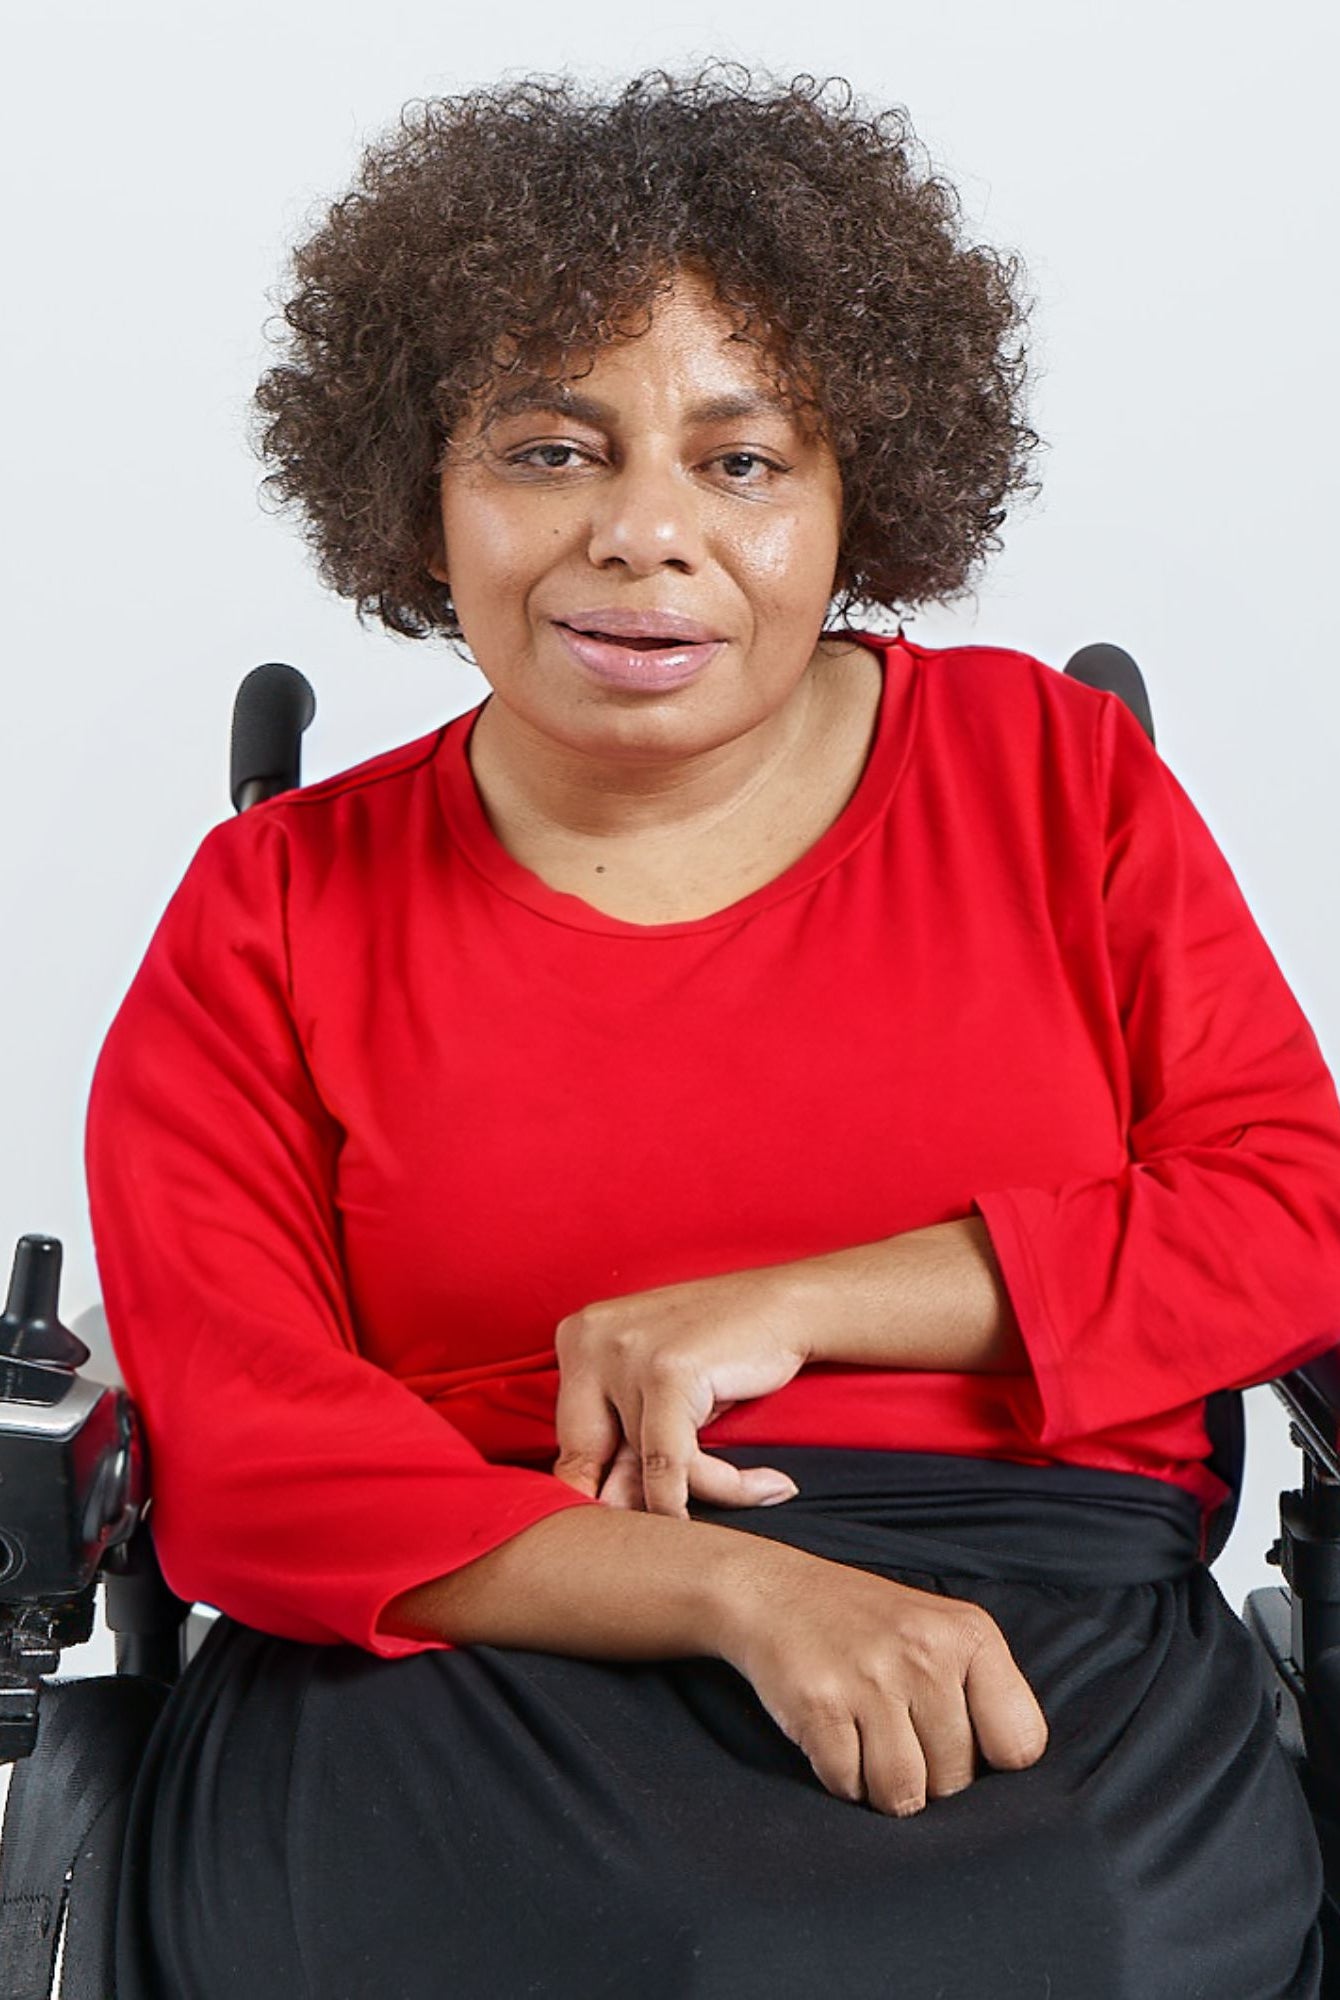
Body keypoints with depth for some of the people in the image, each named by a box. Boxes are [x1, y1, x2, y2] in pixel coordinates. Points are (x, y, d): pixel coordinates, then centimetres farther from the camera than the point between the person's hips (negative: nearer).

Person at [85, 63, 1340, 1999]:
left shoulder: (1062, 775, 12)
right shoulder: (279, 911, 8)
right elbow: (243, 1456, -2)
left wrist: (793, 1302, -6)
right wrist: (746, 1589, -18)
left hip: (1044, 1634, 1)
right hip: (464, 1657, 0)